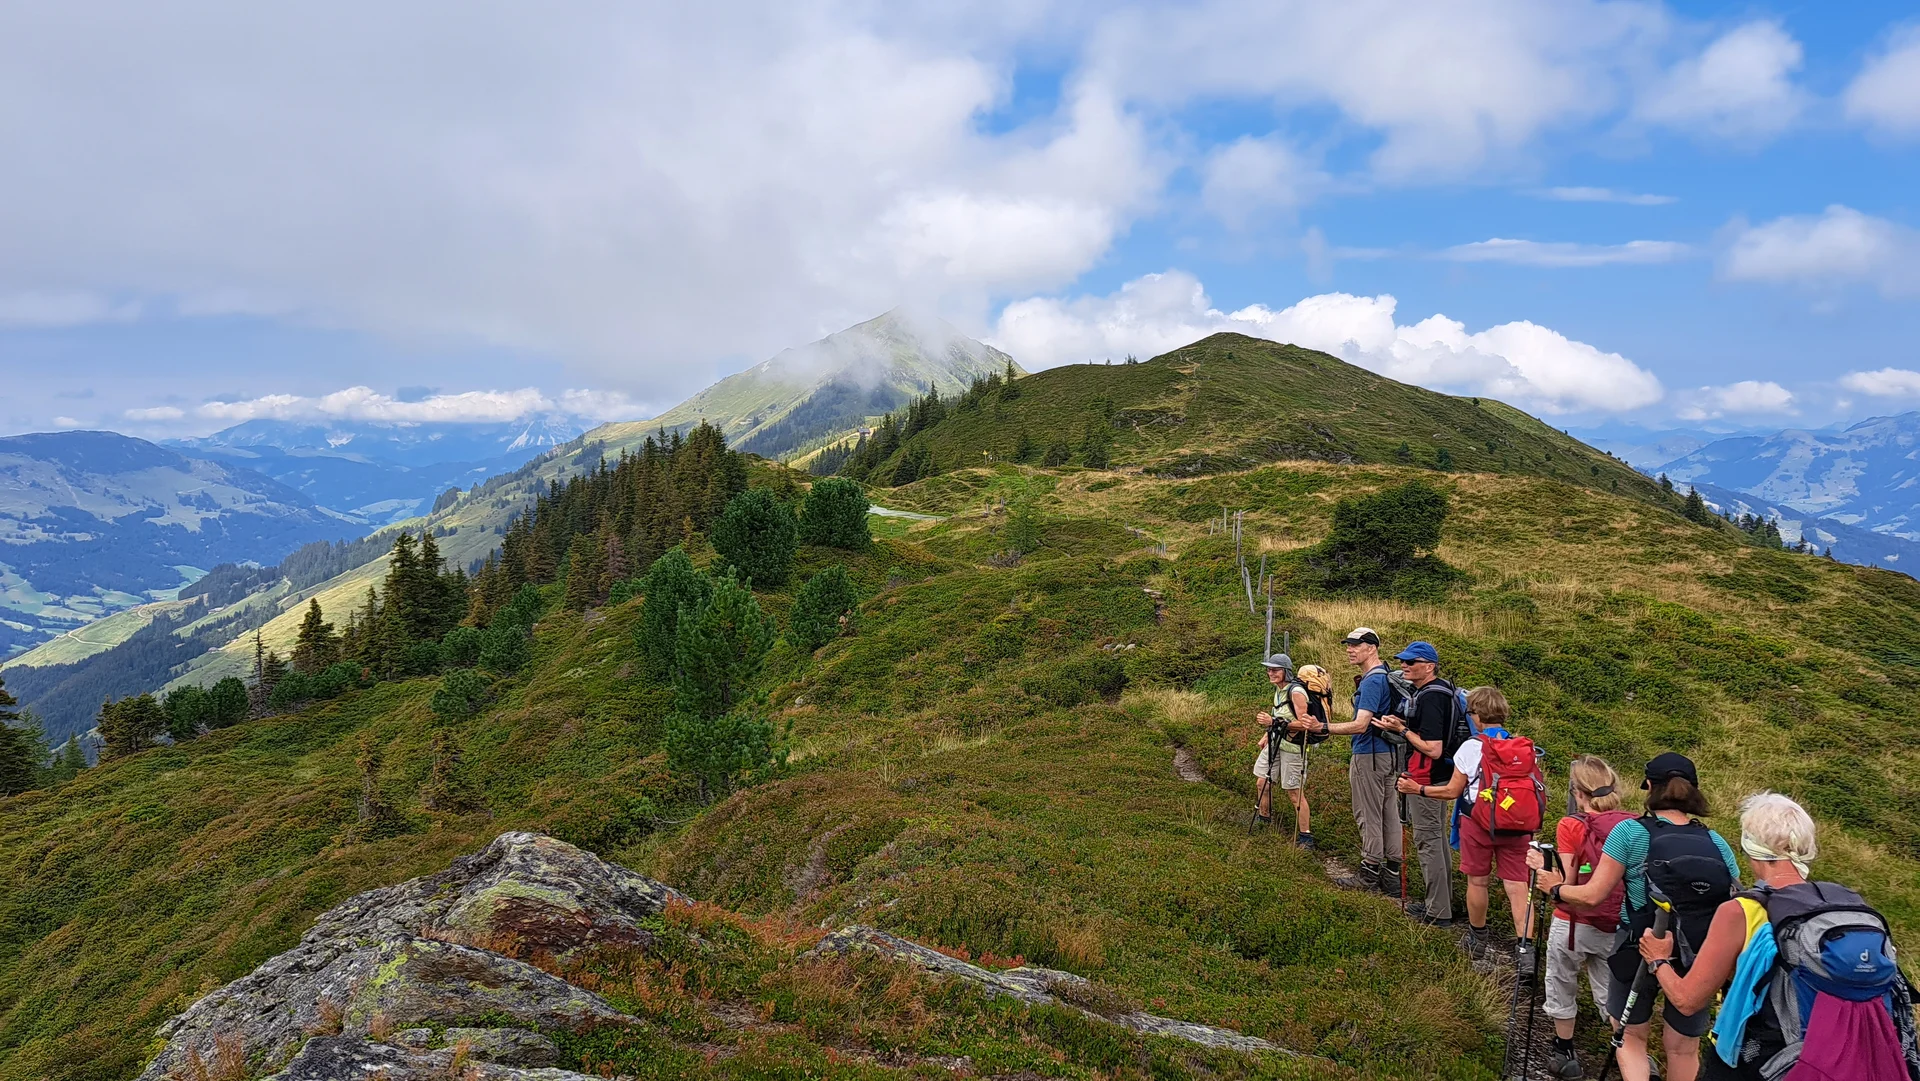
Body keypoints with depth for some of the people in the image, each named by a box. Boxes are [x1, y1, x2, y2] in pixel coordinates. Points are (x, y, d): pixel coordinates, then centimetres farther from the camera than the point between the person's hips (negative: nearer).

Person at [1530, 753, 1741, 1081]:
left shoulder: (1629, 832, -13)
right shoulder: (1717, 843, -4)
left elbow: (1593, 895, -13)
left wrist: (1555, 888, 5)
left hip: (1638, 952, -2)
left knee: (1631, 1037, 20)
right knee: (1683, 1047, 21)